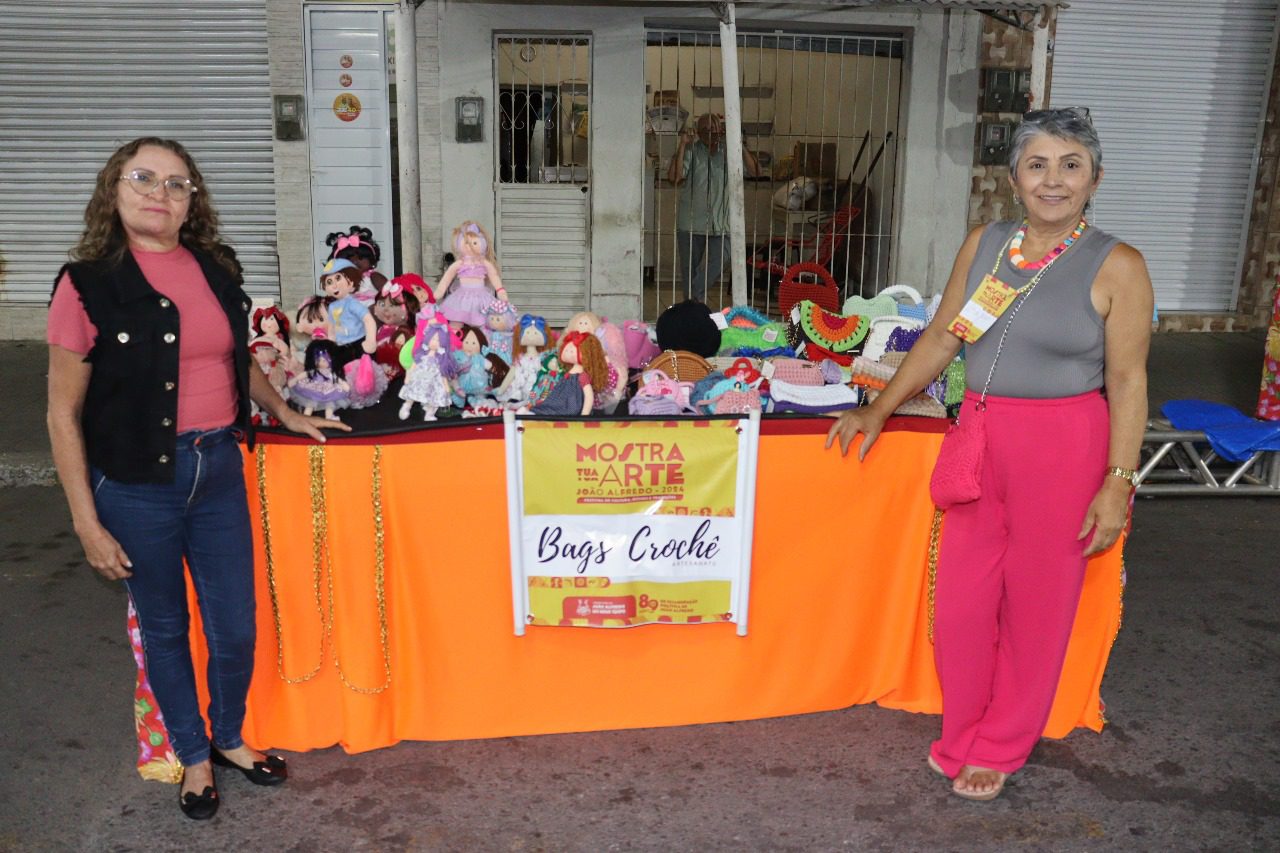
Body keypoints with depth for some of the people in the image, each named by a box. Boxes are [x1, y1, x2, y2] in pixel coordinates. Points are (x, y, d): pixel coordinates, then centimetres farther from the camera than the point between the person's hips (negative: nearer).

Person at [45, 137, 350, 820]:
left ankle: (230, 738, 37)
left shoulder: (215, 269, 5)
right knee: (164, 628, 13)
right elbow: (64, 413, -7)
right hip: (137, 481, -3)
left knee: (236, 626, 10)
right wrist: (87, 524, -8)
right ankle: (194, 757, 35)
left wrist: (285, 413, 26)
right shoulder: (89, 284, -9)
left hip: (219, 467, 4)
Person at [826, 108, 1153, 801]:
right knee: (960, 598, 8)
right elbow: (941, 336, 10)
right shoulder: (983, 244, 6)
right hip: (979, 434, 4)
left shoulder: (1116, 267, -7)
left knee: (1035, 602, 8)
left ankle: (1000, 748, 29)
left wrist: (1117, 484, -12)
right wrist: (877, 411, 8)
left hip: (1063, 448, -4)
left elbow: (1127, 380, -7)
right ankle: (963, 737, 30)